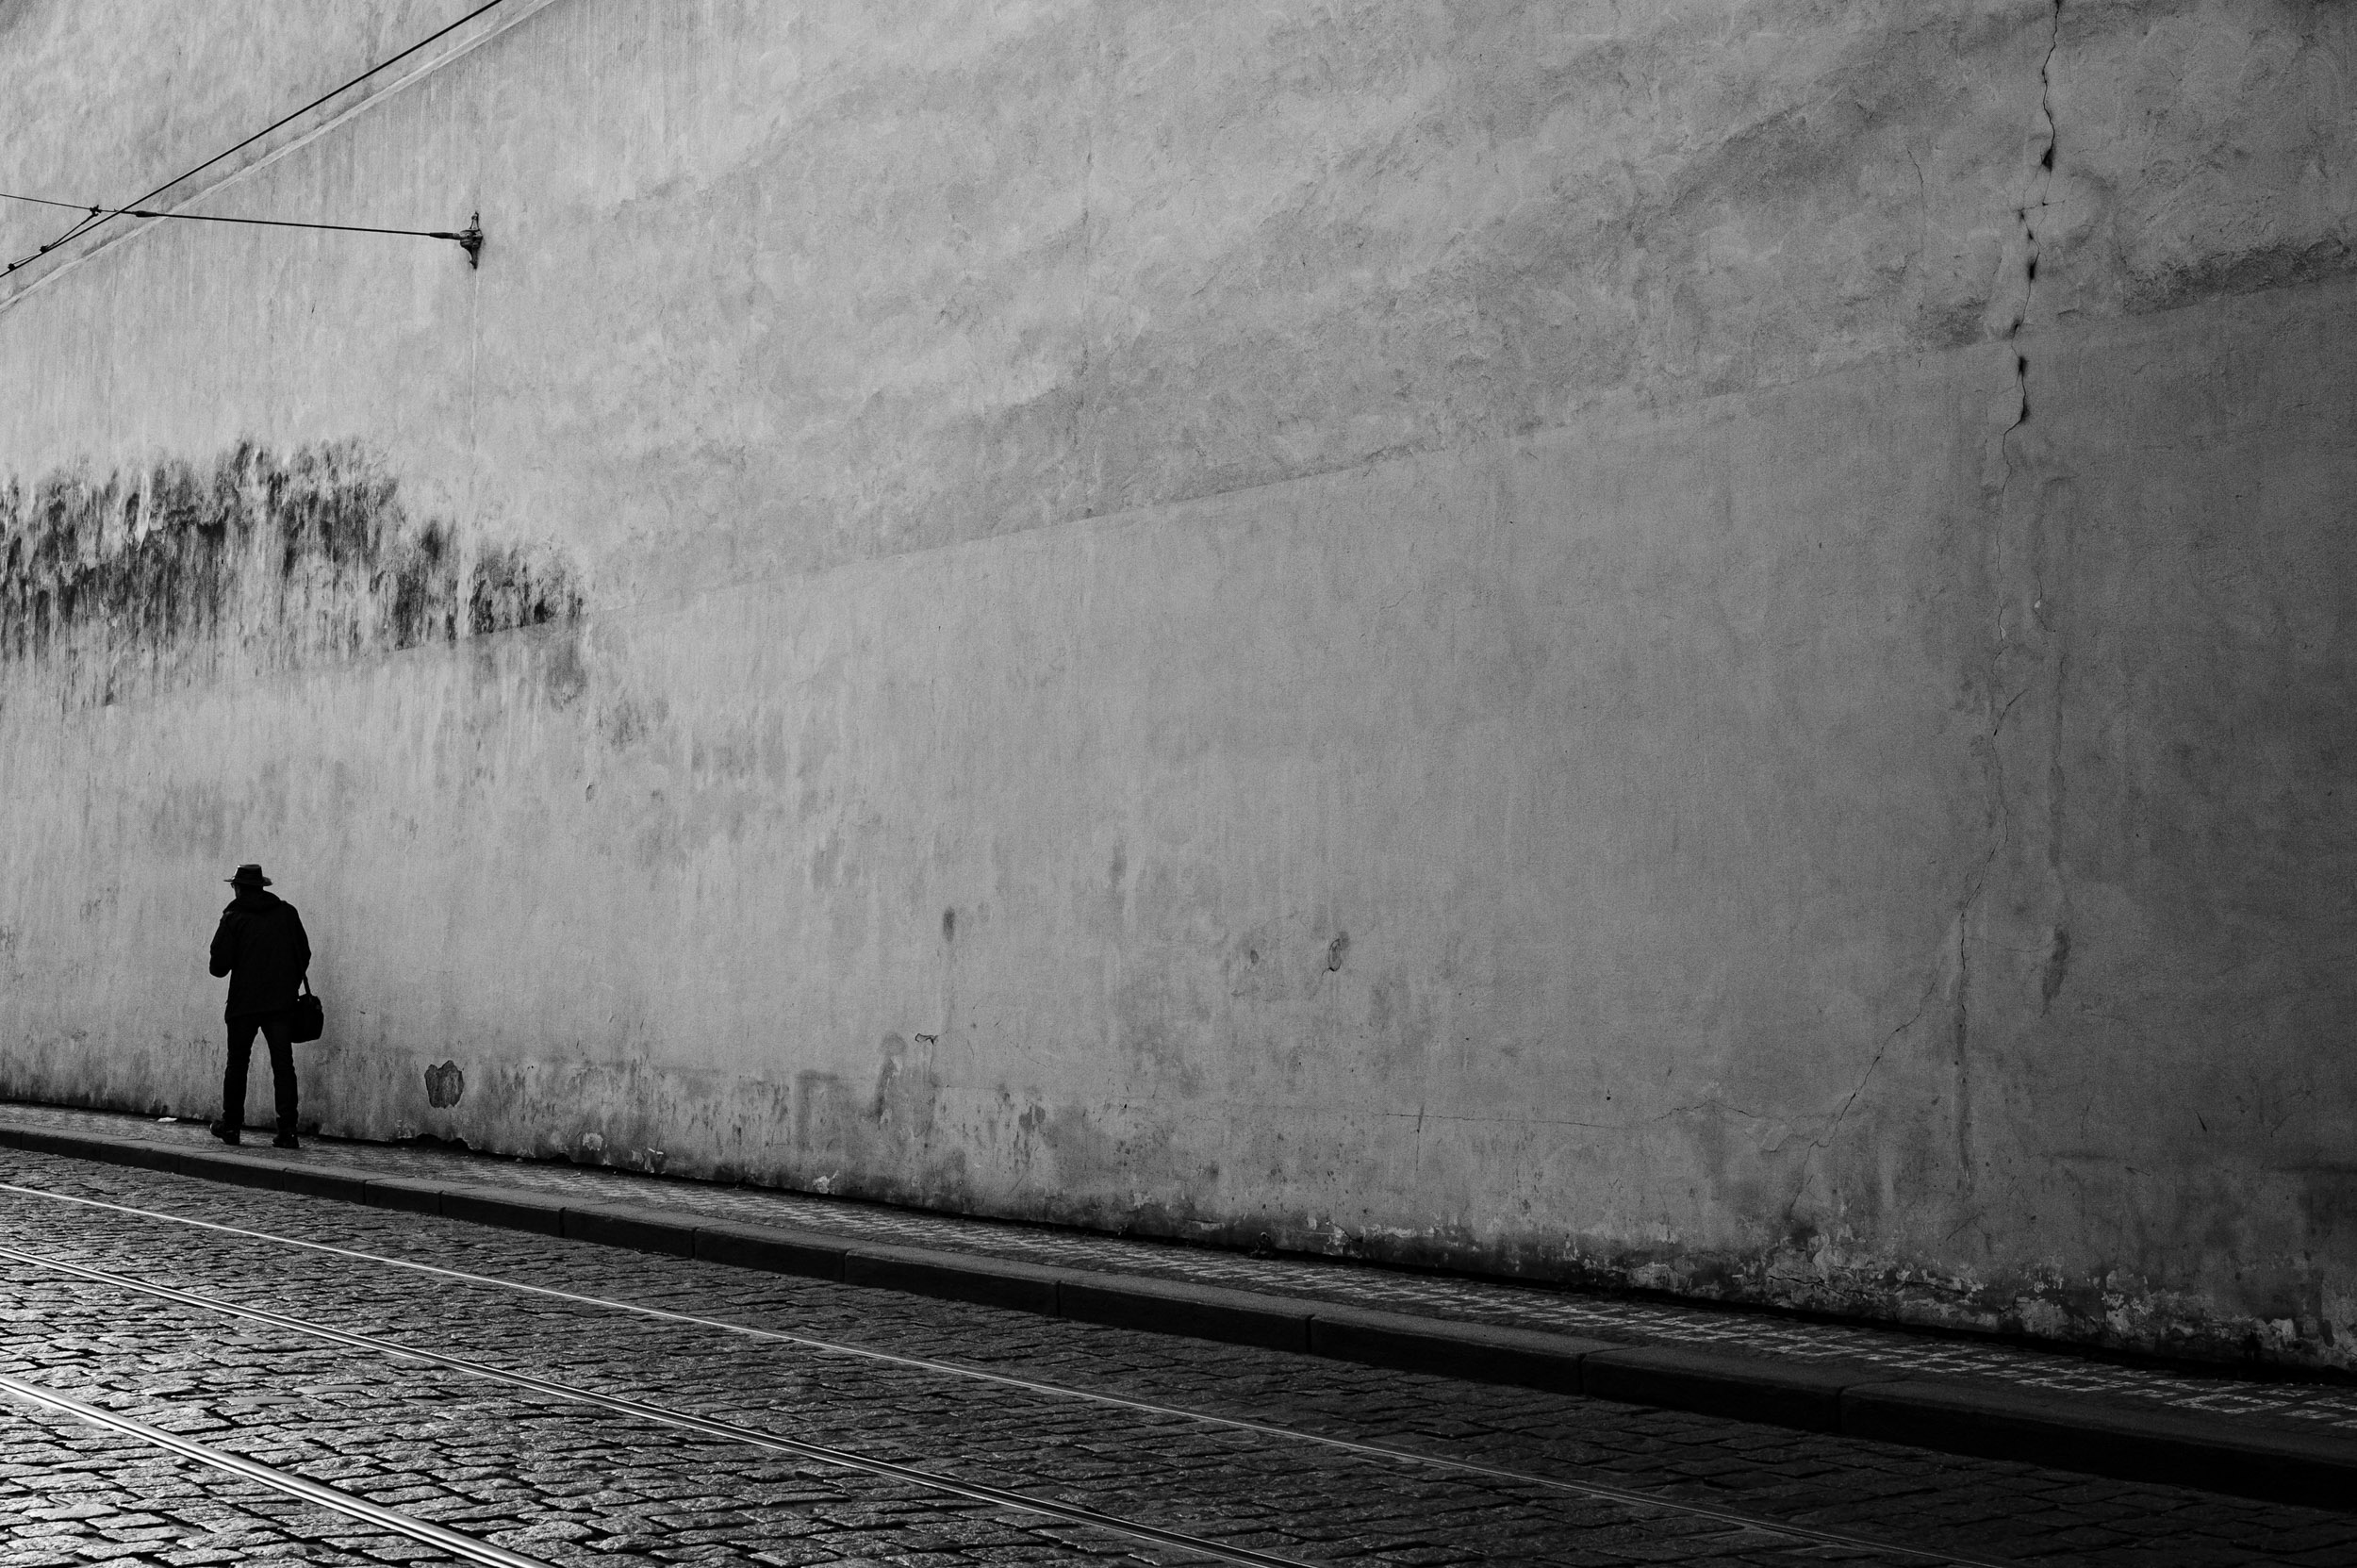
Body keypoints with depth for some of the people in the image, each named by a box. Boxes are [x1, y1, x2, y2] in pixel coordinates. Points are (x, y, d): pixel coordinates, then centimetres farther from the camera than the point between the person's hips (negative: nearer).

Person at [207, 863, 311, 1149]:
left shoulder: (234, 918, -4)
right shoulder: (286, 913, 5)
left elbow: (219, 966, -7)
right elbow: (304, 954, 8)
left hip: (244, 1003, -2)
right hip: (281, 1002, 2)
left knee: (237, 1064, 13)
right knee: (283, 1066, -1)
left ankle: (231, 1126, 19)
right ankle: (287, 1130, -8)